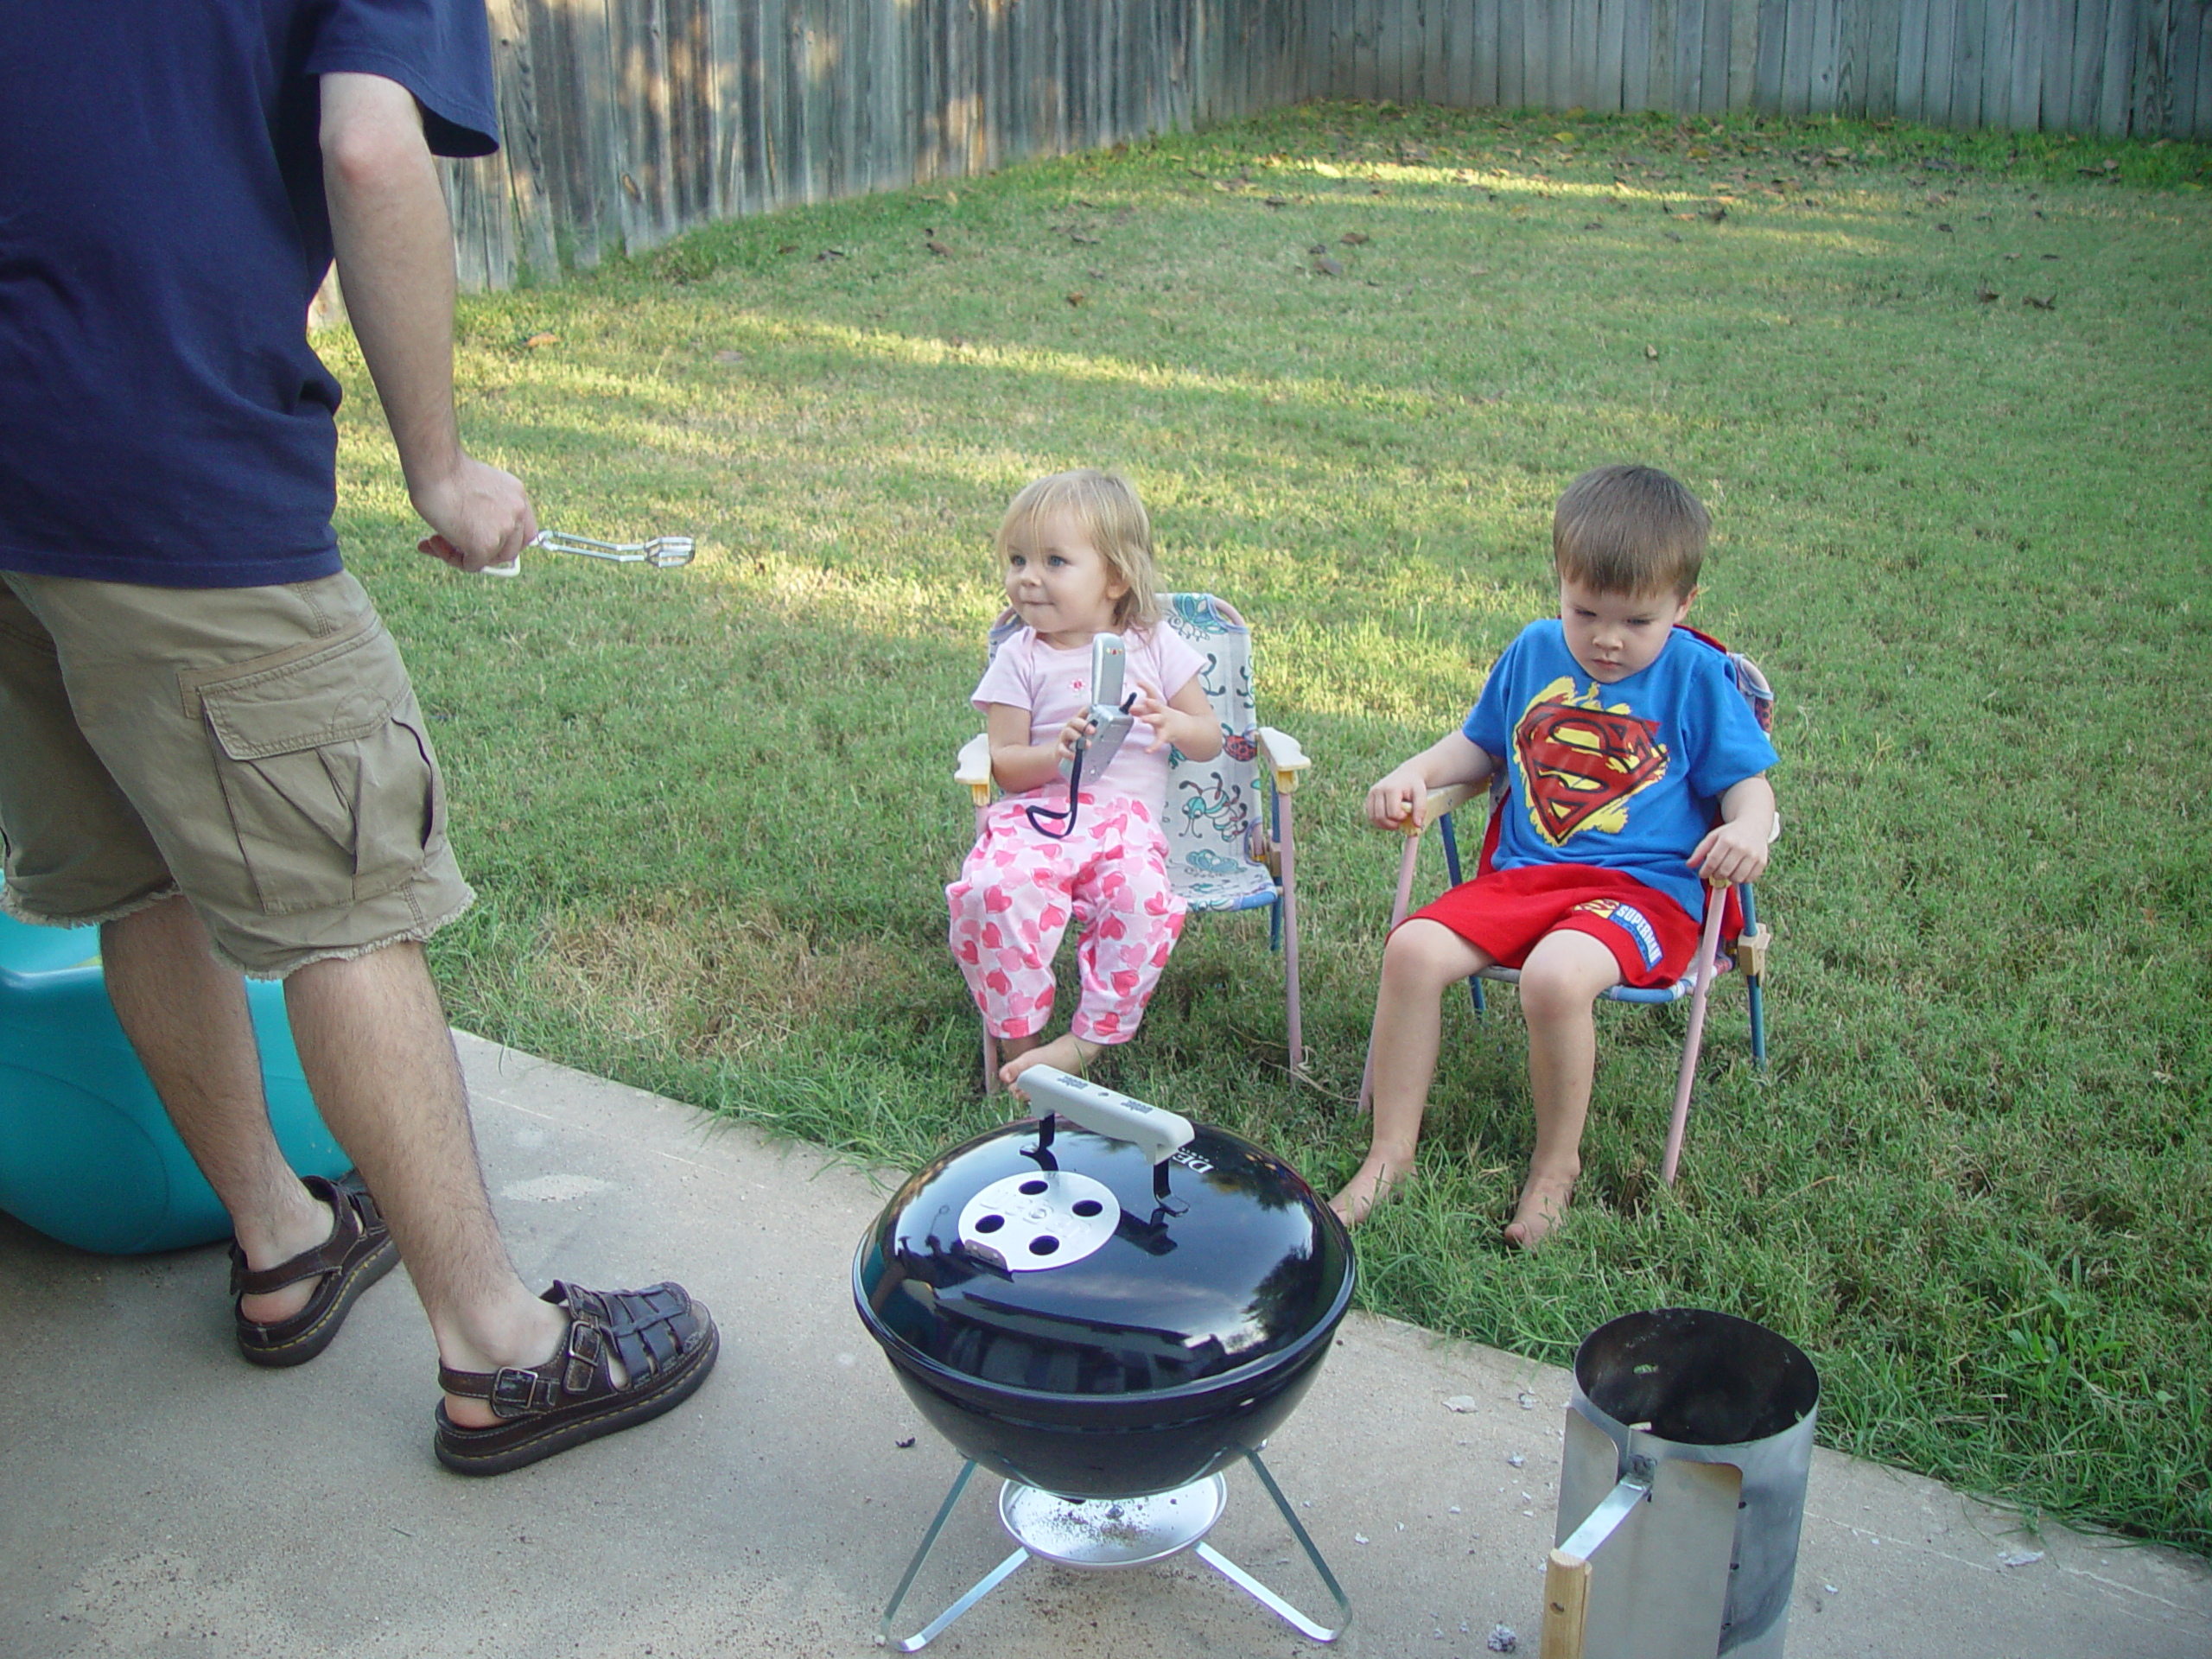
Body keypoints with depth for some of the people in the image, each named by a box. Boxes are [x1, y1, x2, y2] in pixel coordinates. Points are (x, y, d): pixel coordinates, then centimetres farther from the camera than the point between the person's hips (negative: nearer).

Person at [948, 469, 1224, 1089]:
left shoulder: (1154, 646, 11)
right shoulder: (1020, 658, 8)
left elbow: (1211, 738, 14)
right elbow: (1003, 764, 4)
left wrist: (1174, 725, -10)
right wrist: (1058, 752, -17)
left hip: (1125, 817, 0)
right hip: (1035, 812, 0)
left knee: (1142, 896, -33)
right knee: (995, 886, -32)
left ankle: (1087, 1040, -19)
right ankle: (1018, 1038, -15)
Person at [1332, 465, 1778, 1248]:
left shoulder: (1696, 676, 1)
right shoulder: (1533, 653, 12)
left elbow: (1747, 782, 4)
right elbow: (1479, 745, 26)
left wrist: (1748, 828, -19)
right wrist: (1414, 774, 6)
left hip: (1646, 887, -4)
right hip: (1521, 876, 5)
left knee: (1555, 975, -35)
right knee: (1414, 949, -21)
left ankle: (1556, 1166, -8)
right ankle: (1390, 1155, -6)